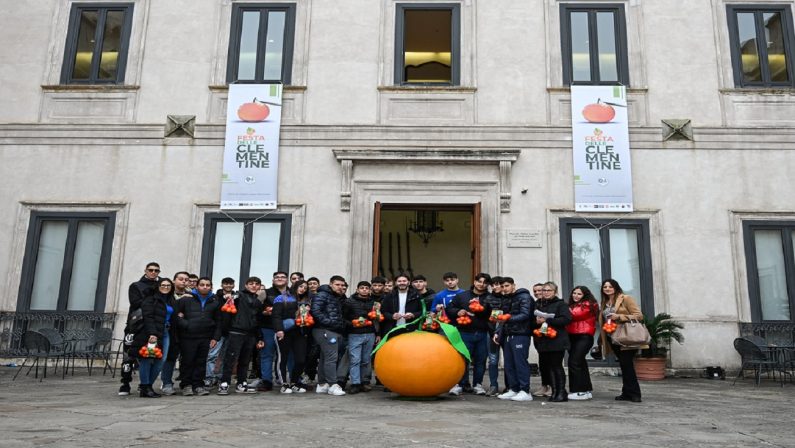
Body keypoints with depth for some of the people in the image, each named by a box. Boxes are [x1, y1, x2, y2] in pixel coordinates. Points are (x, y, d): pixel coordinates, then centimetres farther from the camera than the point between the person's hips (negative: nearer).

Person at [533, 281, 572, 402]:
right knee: (547, 366, 7)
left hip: (557, 341, -5)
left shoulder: (561, 304, -1)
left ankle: (562, 392, 6)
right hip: (542, 341, 5)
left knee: (556, 366, -4)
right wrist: (536, 321, -8)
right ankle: (554, 392, 16)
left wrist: (547, 320, -18)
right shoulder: (537, 304, 14)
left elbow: (566, 319, -15)